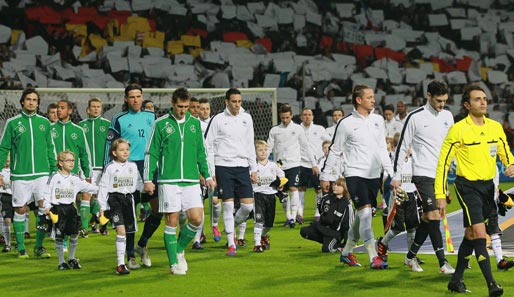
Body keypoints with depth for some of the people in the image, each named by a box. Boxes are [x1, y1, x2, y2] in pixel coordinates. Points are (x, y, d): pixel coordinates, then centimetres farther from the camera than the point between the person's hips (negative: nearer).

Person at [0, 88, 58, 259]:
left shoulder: (44, 122, 9)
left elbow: (50, 148, 14)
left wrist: (54, 170, 10)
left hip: (42, 173, 2)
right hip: (20, 174, -2)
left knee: (45, 206, -7)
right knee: (20, 210, 3)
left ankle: (39, 247, 3)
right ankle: (21, 248, 12)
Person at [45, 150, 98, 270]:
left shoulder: (75, 179, 7)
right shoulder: (54, 177, -3)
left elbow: (88, 187, 8)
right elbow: (47, 194, -2)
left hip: (70, 207, 4)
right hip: (57, 209, -4)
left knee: (74, 233, 0)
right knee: (59, 236, -2)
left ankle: (72, 258, 19)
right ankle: (61, 262, 8)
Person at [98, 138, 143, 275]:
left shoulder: (133, 166, 12)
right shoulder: (109, 167, 0)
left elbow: (139, 184, 17)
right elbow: (103, 187, 0)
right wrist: (102, 207, -3)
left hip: (128, 199, 4)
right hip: (115, 199, -4)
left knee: (128, 231, 6)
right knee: (121, 230, -16)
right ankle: (120, 265, -16)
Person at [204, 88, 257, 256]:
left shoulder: (246, 118, 10)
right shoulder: (218, 120, -2)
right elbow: (208, 147, -1)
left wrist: (253, 169, 12)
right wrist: (211, 173, -5)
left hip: (242, 166, 4)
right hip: (223, 167, -4)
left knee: (248, 205, -3)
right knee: (228, 205, -5)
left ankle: (233, 226, 25)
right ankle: (231, 244, 2)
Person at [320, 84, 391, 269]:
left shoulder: (378, 120, 9)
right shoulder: (346, 123, -6)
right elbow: (334, 151, 1)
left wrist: (389, 170, 10)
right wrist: (325, 176, 2)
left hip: (374, 175, 6)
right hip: (355, 174, -5)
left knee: (361, 215, 9)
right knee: (365, 214, -14)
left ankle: (347, 251, 24)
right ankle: (373, 257, -15)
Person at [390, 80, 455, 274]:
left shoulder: (447, 116, 10)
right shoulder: (415, 117, -7)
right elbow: (402, 146, -3)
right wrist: (397, 176, -4)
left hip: (441, 174, 6)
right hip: (423, 174, -6)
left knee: (427, 218, 8)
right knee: (434, 216, -14)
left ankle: (411, 256, 23)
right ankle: (443, 262, -14)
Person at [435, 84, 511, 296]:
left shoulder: (495, 127, 6)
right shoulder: (458, 130, -10)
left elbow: (505, 153, 16)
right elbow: (443, 162, -8)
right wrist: (440, 195, -11)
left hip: (488, 185, 6)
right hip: (468, 186, -6)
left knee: (470, 235, 14)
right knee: (479, 234, -14)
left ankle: (456, 279, 27)